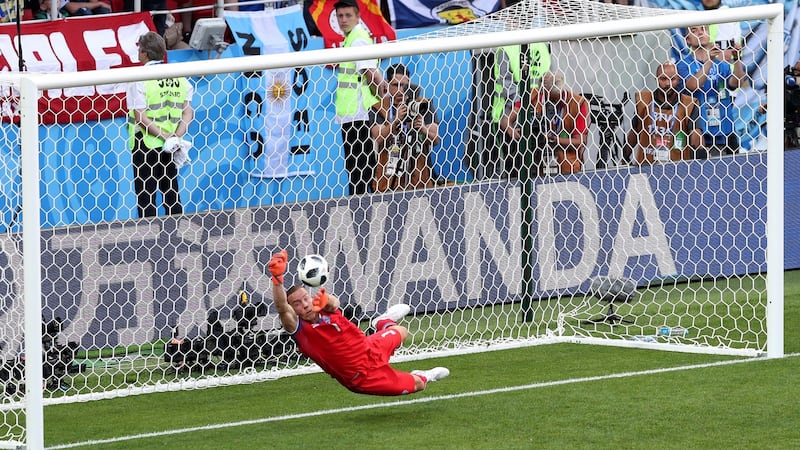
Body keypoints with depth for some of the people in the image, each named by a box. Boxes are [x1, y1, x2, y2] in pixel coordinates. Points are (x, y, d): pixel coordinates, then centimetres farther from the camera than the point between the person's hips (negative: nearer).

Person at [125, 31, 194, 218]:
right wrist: (175, 137, -7)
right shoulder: (178, 77, 5)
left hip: (146, 144, -5)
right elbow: (188, 112, 1)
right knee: (171, 192, 13)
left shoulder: (139, 79, -11)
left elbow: (141, 117, -16)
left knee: (145, 195, 1)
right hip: (172, 147, 5)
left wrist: (166, 137, -15)